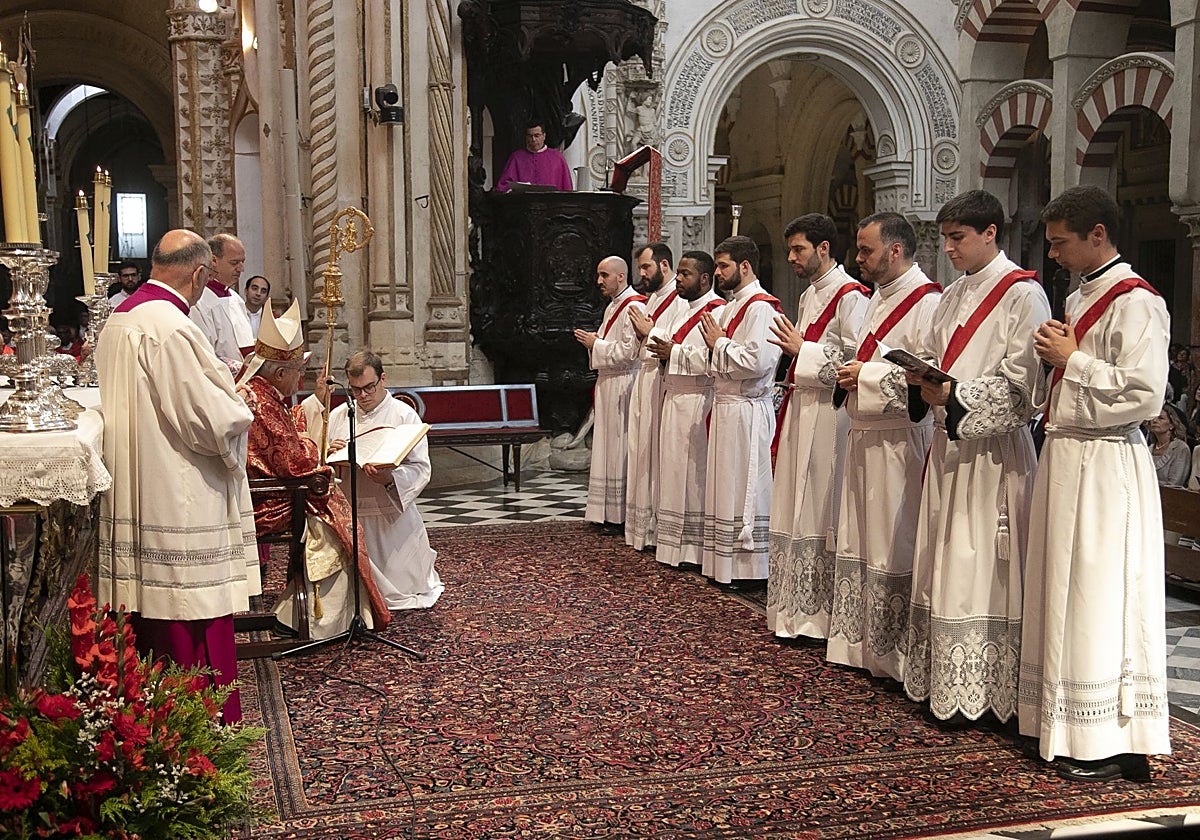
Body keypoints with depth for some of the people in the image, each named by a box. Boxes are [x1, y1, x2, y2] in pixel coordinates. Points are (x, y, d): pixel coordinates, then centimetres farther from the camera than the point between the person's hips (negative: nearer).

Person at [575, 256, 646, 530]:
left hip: (622, 386, -10)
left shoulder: (633, 307, -14)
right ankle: (609, 513, 16)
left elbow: (629, 351, -21)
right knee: (608, 446, 10)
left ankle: (622, 516, 0)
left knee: (620, 448, -6)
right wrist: (592, 342, 7)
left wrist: (596, 344, -12)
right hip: (607, 383, 10)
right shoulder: (612, 307, 18)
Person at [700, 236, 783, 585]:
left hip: (746, 411, -10)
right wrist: (715, 343, 6)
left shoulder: (760, 308, -13)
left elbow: (757, 361, -25)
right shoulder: (732, 305, 18)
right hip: (725, 407, 10)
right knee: (725, 487, 13)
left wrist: (719, 343, -12)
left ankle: (746, 566, 4)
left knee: (743, 490, -4)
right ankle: (724, 563, 20)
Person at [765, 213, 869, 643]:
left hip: (829, 415, -9)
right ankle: (797, 611, 18)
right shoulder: (809, 296, 19)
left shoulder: (850, 296, -11)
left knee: (821, 511, -6)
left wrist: (802, 350, -15)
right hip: (801, 411, 10)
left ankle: (821, 614, 1)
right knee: (797, 509, 11)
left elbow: (855, 359, -19)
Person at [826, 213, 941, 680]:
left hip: (899, 440, -10)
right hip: (864, 435, 10)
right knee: (859, 542, 14)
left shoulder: (927, 302, -13)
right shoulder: (879, 298, 18)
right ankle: (859, 643, 24)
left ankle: (894, 654, 5)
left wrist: (867, 375, -15)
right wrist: (850, 373, 6)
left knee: (893, 548, -4)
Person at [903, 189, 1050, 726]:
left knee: (980, 571, -5)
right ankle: (943, 685, 18)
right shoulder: (955, 295, 17)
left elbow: (1021, 387, -14)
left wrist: (954, 394, -21)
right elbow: (931, 357, 20)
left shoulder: (1023, 294, -8)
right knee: (942, 566, 9)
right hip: (949, 445, 8)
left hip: (994, 450, -8)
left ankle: (976, 693, 4)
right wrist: (919, 374, -2)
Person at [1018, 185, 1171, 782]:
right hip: (1065, 458, 9)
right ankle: (1067, 727, 22)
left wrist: (1071, 358, -14)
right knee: (1064, 595, 12)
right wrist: (1054, 357, 3)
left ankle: (1113, 744, 6)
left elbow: (1142, 395, -22)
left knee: (1099, 598, -4)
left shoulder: (1135, 303, -13)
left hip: (1103, 467, -9)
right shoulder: (1080, 297, 16)